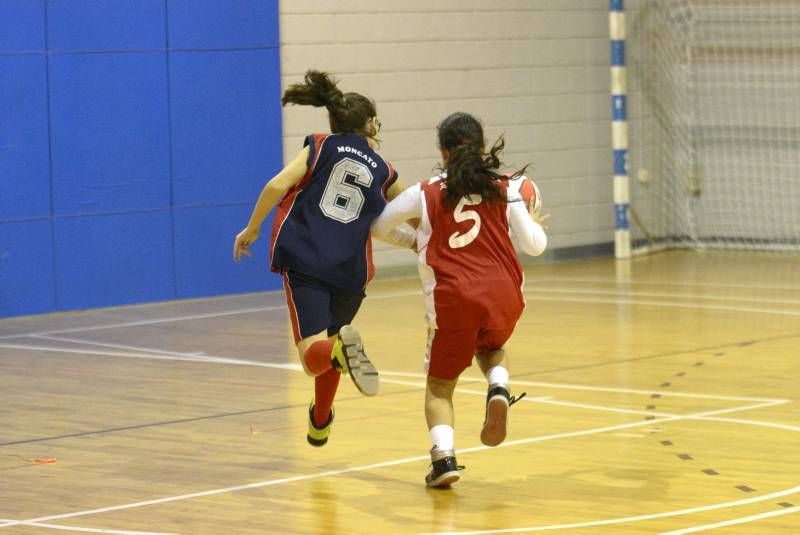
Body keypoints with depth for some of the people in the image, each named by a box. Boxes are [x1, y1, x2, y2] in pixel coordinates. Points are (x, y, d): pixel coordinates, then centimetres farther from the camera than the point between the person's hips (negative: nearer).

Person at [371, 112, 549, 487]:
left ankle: (443, 455, -11)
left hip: (454, 300, -2)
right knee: (491, 348, 33)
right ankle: (498, 388, 0)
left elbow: (378, 227, 19)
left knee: (439, 384, 14)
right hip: (504, 295, 2)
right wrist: (535, 223, 29)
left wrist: (414, 242, 37)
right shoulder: (504, 189, 8)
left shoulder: (425, 194, 8)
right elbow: (534, 245, 7)